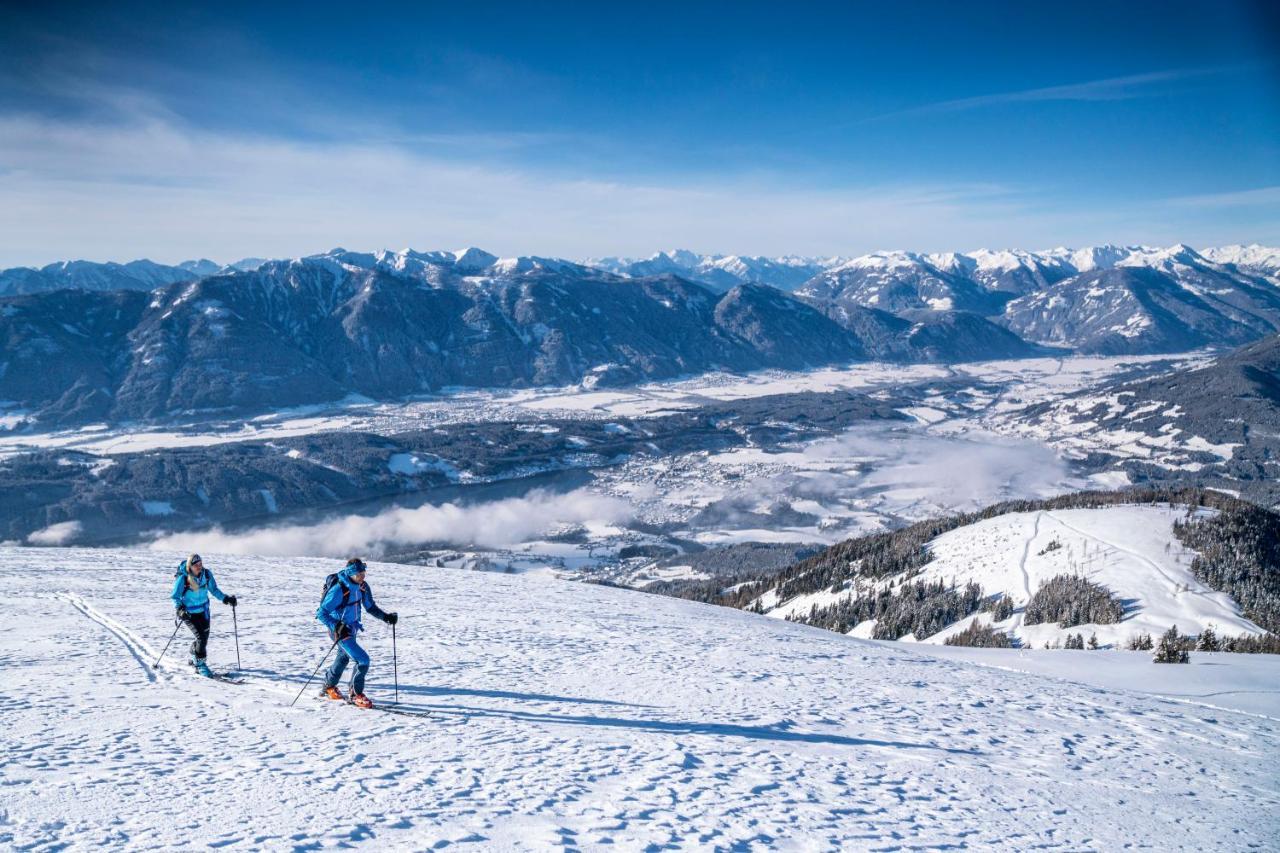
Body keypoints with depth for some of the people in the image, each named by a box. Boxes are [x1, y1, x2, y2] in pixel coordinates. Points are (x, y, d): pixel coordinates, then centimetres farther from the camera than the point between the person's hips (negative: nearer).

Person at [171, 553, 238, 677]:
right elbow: (175, 597, -11)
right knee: (201, 637, -16)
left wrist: (226, 598, -8)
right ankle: (200, 665, 0)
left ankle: (194, 658, 39)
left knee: (204, 637, 11)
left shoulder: (207, 574, -8)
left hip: (203, 611, 5)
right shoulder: (182, 578, -20)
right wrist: (179, 610, -27)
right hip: (189, 613, -5)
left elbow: (214, 590, 5)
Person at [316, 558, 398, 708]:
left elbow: (371, 607, 7)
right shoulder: (339, 589, -28)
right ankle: (356, 694, 5)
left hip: (352, 628, 8)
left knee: (344, 658, 29)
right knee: (363, 660, -15)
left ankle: (329, 687, 53)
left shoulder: (363, 587, -7)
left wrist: (386, 617, -8)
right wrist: (336, 627, -36)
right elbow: (321, 613, -24)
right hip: (340, 632, -8)